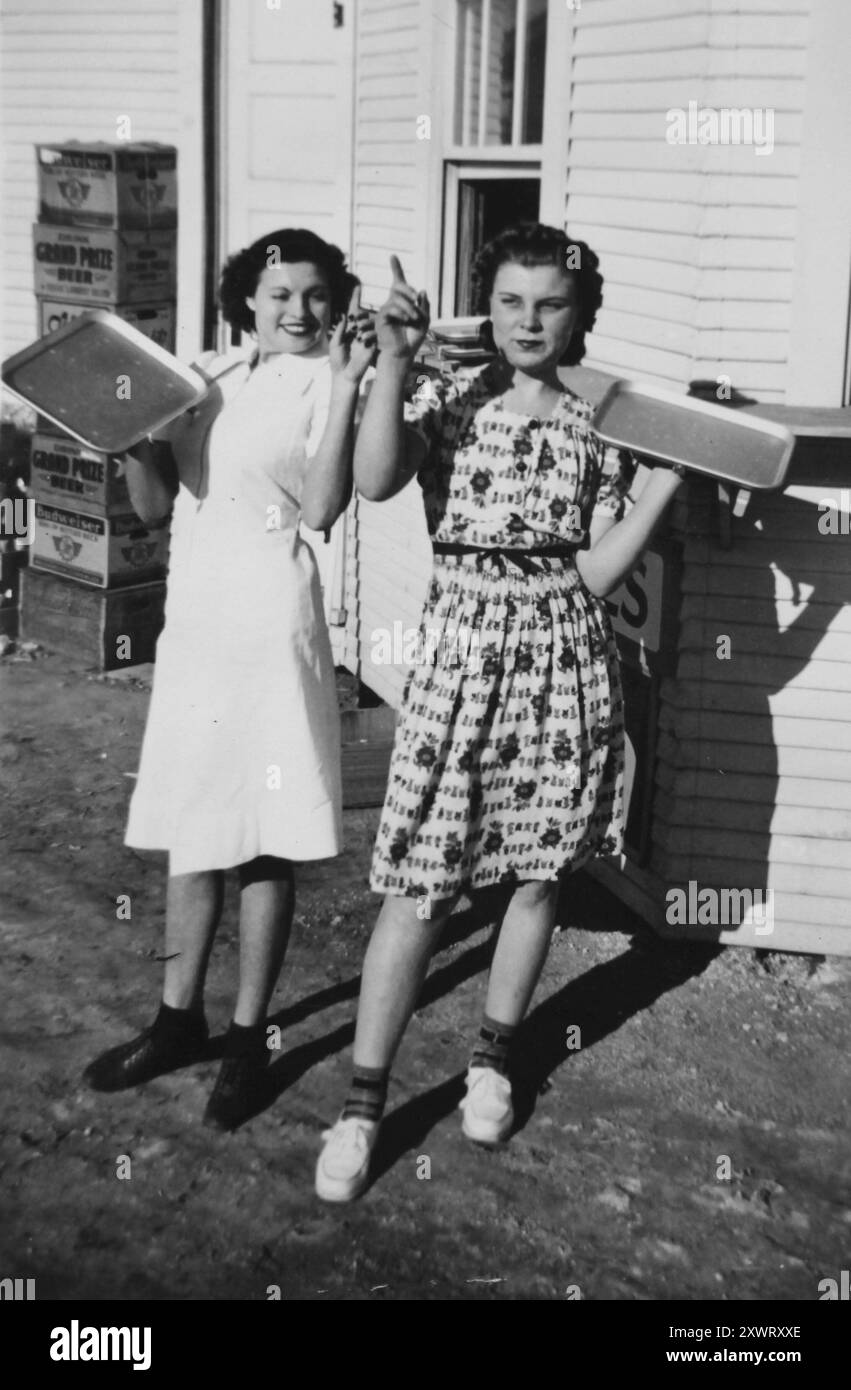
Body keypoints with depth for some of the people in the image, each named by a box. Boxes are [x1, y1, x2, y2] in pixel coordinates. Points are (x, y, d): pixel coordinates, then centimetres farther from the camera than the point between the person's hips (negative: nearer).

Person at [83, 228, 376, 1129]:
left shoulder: (322, 380, -4)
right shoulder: (202, 378, 10)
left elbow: (321, 509, -18)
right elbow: (153, 506, 11)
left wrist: (348, 384, -22)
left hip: (268, 618, -6)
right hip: (193, 617, 6)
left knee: (265, 833, 2)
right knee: (190, 821, 14)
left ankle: (248, 1035, 15)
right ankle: (180, 1018, 28)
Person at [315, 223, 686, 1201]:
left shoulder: (595, 427, 6)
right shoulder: (446, 402, 1)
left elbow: (597, 572, 0)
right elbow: (375, 481, -20)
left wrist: (667, 478, -5)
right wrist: (392, 359, -22)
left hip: (564, 656, 3)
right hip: (462, 649, -2)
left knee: (538, 868, 10)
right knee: (423, 881, -3)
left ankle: (491, 1062, 31)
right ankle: (361, 1106, 8)